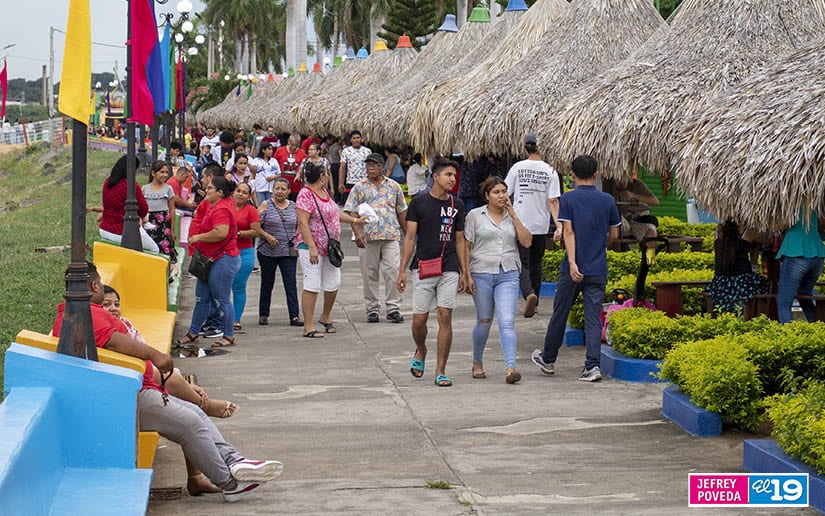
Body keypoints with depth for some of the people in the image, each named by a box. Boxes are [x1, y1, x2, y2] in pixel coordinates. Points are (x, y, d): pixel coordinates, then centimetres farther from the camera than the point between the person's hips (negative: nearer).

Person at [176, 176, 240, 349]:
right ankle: (193, 333, 21)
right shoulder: (227, 202, 12)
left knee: (221, 299, -4)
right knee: (202, 298, 15)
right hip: (211, 259, 11)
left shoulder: (221, 210, -19)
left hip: (223, 260, -11)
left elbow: (221, 233, -31)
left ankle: (229, 336, 5)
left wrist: (199, 237, -18)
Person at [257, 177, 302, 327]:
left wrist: (297, 243, 4)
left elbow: (299, 227, 16)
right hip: (268, 252, -1)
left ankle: (294, 316, -8)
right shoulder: (265, 205, -1)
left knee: (291, 284, -6)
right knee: (267, 284, 9)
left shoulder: (294, 207, 7)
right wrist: (267, 236, -16)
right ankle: (263, 315, 20)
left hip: (289, 253, 1)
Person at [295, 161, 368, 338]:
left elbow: (333, 213, 27)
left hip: (330, 247, 9)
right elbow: (303, 222, -20)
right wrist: (312, 247, -25)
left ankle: (326, 317, 33)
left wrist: (355, 220, 27)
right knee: (312, 286, -8)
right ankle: (308, 327, -4)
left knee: (333, 283, 12)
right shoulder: (306, 194, -14)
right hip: (312, 246, -9)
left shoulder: (324, 191, 13)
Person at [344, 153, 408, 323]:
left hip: (391, 236, 0)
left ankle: (393, 308, -2)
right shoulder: (359, 188, 9)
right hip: (367, 237, 0)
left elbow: (402, 212, 18)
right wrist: (357, 233, -11)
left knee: (393, 271, -8)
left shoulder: (394, 186, 14)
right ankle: (372, 309, 11)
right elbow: (351, 213, 2)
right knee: (369, 274, 3)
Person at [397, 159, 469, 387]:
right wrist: (402, 270, -5)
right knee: (419, 319, 0)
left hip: (449, 270, 2)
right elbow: (410, 237, 0)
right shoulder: (419, 202, 0)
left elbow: (459, 240, 13)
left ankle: (441, 371, 0)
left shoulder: (456, 205, 8)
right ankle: (420, 351, 32)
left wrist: (464, 272, 9)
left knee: (445, 317, -5)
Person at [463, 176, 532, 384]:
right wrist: (466, 275, -6)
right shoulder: (475, 215, 3)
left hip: (508, 275, 1)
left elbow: (526, 242, -1)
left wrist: (513, 215, -4)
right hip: (481, 274, -1)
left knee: (507, 322, -12)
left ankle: (510, 368, -20)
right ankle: (477, 363, 30)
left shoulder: (513, 216, 10)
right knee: (484, 321, 9)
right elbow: (466, 247, 1)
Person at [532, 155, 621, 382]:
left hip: (573, 269, -2)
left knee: (560, 314, 12)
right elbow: (614, 235, 10)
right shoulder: (608, 200, 3)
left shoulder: (568, 199, -5)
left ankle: (548, 360, 27)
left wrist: (572, 263, -21)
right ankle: (592, 366, -8)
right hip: (598, 270, 2)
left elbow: (568, 232, -14)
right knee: (593, 319, 2)